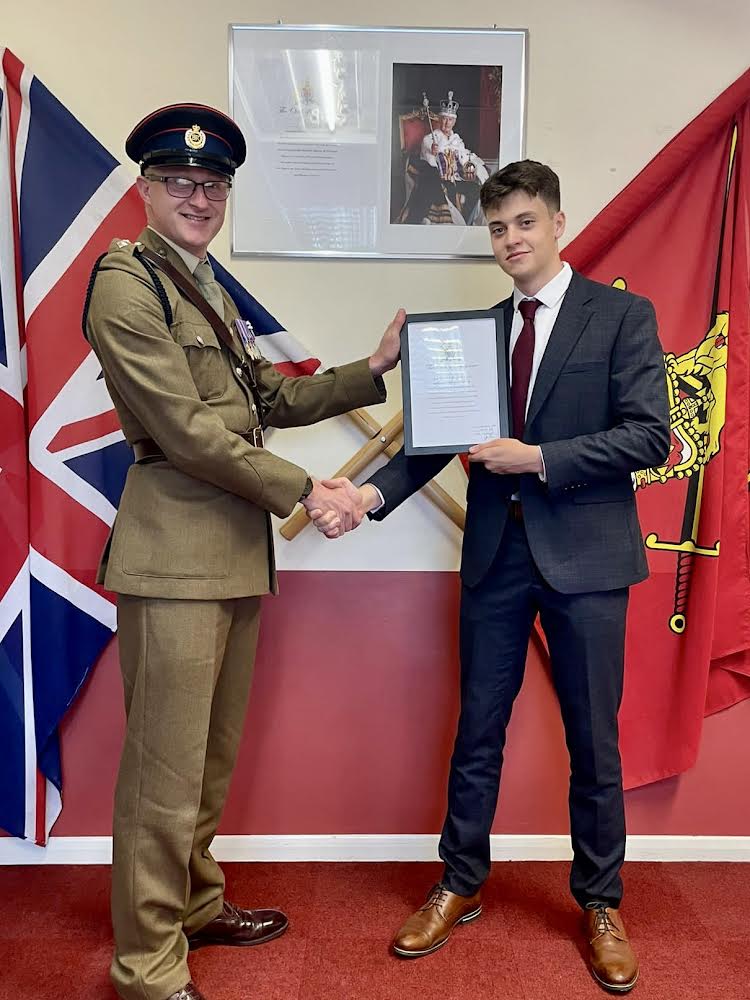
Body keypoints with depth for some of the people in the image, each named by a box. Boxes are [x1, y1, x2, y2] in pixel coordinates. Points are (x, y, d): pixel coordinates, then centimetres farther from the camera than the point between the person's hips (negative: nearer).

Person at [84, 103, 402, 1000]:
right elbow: (186, 428, -16)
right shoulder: (126, 281, -8)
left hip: (237, 550, 9)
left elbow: (271, 400, 19)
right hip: (175, 554, -9)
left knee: (214, 753, 19)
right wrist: (304, 491, -13)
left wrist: (373, 369, 14)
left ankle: (197, 906, 38)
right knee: (166, 767, 1)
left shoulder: (210, 291, 20)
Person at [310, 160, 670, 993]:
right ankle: (460, 887, 31)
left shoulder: (621, 315, -1)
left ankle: (600, 905, 31)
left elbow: (649, 435, -10)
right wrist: (370, 494, -13)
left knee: (593, 740, 9)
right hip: (497, 552, 3)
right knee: (478, 730, 12)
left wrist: (538, 459, -18)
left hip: (583, 553, -3)